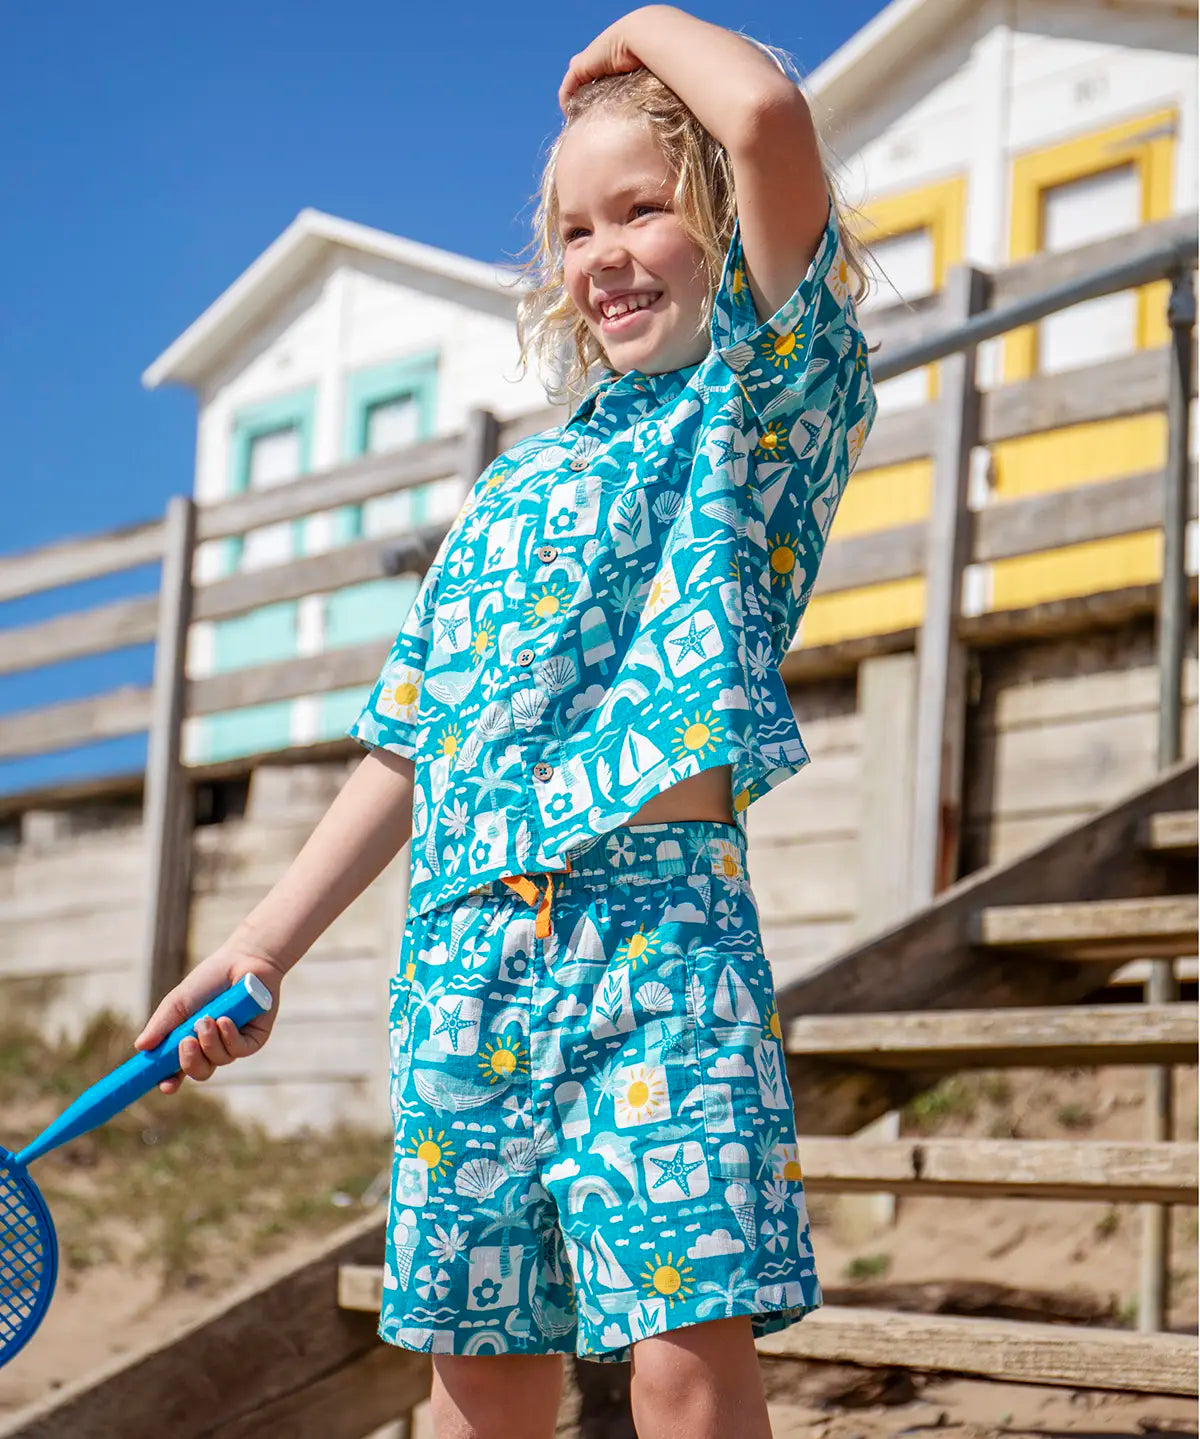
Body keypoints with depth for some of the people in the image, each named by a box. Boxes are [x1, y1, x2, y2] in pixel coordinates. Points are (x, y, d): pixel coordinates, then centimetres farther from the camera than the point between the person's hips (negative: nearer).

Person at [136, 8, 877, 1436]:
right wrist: (263, 948, 18)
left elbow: (769, 114, -11)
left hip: (653, 924, -5)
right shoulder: (502, 495, 23)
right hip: (459, 953, 6)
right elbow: (410, 744, 23)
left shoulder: (765, 401, 6)